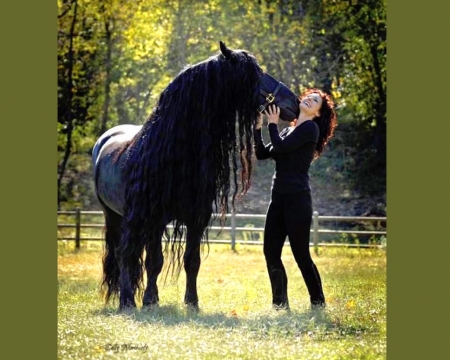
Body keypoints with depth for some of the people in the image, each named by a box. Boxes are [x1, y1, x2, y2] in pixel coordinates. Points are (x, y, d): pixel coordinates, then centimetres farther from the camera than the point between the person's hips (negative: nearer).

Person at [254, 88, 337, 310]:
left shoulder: (310, 128, -5)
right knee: (271, 253, 5)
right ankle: (280, 304, 13)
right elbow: (262, 154, 16)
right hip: (278, 199, 8)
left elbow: (281, 146, -16)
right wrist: (257, 127, 8)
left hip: (297, 200, -8)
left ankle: (318, 304, 4)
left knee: (301, 255, -5)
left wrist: (272, 124, -1)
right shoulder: (288, 131, 18)